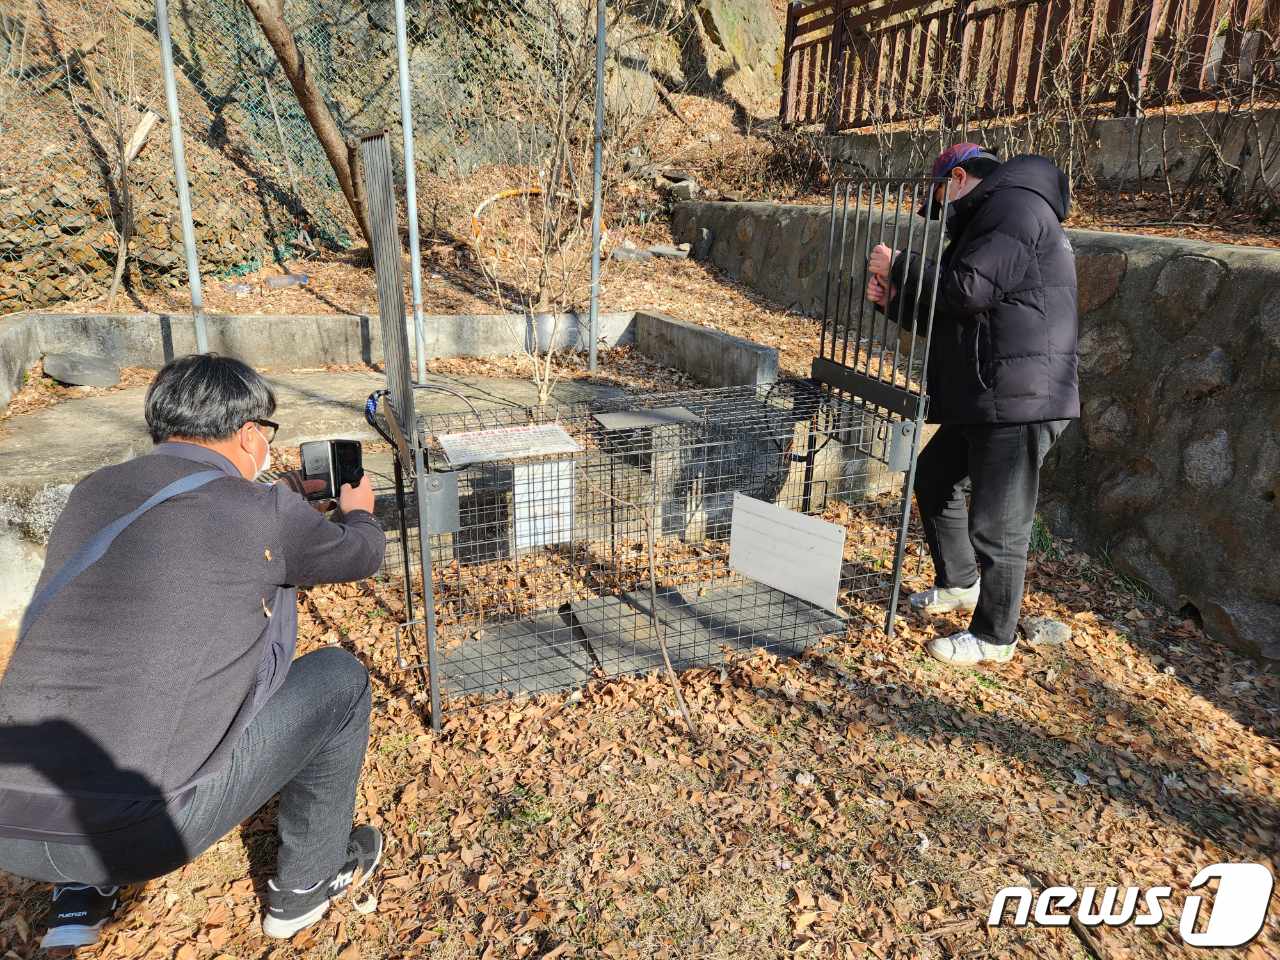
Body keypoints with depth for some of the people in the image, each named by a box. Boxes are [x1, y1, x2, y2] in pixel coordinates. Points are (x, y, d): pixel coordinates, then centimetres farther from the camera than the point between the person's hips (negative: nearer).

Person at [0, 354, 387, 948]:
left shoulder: (93, 492, 8)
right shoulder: (267, 515, -9)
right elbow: (362, 555, 12)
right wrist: (358, 511, 36)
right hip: (137, 834, -6)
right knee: (339, 678, 9)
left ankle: (81, 894, 30)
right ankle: (306, 884, 26)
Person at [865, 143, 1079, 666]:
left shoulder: (1014, 206, -10)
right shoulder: (986, 221, 23)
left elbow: (966, 290, -22)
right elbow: (950, 316, 20)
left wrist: (897, 265, -9)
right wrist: (895, 300, 6)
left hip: (1019, 402, -11)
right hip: (983, 400, 11)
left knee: (999, 523, -2)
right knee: (934, 477, 22)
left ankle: (994, 637, 13)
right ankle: (959, 584, 38)